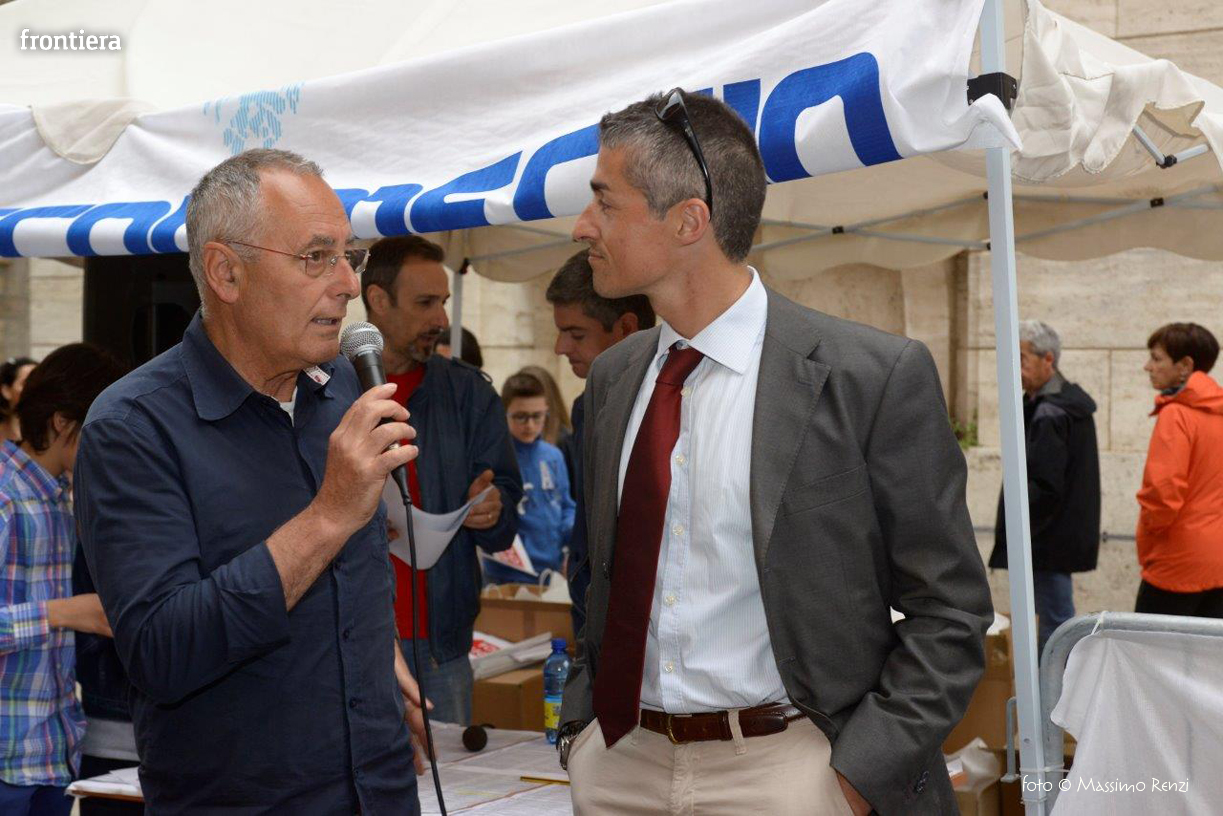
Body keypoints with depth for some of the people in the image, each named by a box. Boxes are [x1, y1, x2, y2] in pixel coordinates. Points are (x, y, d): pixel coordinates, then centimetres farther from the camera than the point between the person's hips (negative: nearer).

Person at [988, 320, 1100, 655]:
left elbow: (1045, 489, -24)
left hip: (1049, 540, -10)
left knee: (1055, 621, -4)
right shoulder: (1072, 403, 12)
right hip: (1070, 535, 10)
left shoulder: (1048, 415, -19)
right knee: (1054, 618, 16)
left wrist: (1009, 532, -17)